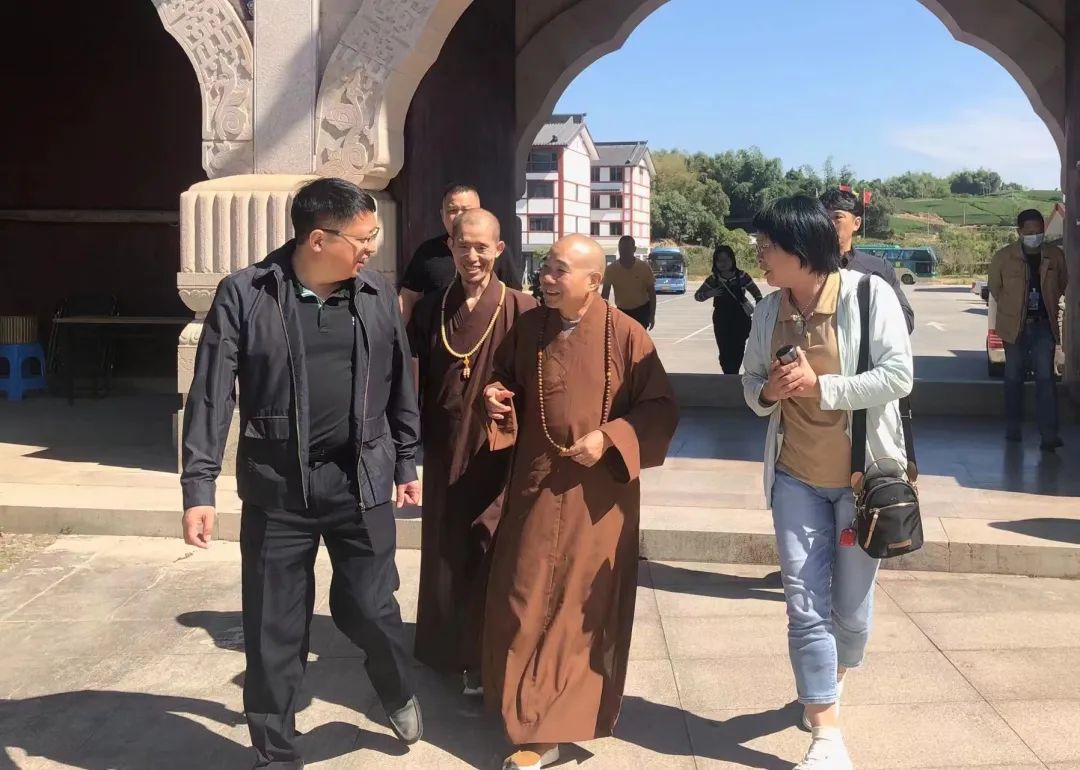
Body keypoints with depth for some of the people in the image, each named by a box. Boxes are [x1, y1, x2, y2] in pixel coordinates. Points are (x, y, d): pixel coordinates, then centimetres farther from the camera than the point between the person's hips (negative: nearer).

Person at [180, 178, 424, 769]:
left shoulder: (377, 296, 2)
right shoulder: (244, 295, -8)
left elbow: (398, 384, 12)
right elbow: (211, 395, -7)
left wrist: (405, 462, 16)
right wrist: (199, 487, -11)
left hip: (361, 480, 2)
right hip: (276, 484, -1)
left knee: (368, 607, 6)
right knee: (273, 628, 5)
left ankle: (397, 691, 39)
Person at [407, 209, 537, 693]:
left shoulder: (520, 309, -6)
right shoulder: (431, 310, 4)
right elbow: (413, 382, 5)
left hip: (500, 453, -3)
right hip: (445, 454, 3)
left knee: (491, 557, 0)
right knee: (445, 553, 12)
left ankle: (484, 658, 13)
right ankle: (449, 649, 28)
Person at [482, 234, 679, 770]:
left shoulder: (625, 336, -11)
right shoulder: (527, 328, 1)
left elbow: (662, 409, -7)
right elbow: (505, 383, 16)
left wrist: (608, 438, -18)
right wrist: (498, 401, -6)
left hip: (598, 491, -4)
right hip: (535, 485, 4)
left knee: (582, 607, 3)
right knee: (524, 602, 8)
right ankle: (528, 704, 30)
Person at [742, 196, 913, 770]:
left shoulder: (869, 294, -15)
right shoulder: (768, 311, -1)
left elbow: (899, 376, -19)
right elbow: (751, 383, 10)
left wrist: (821, 386, -25)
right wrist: (766, 392, -13)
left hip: (863, 474, -3)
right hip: (796, 477, 3)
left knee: (852, 605, 12)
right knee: (804, 604, -3)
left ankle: (833, 680, 44)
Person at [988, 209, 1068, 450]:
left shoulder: (1055, 256, -1)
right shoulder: (1003, 257, -6)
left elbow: (1062, 284, 14)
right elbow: (995, 288, 8)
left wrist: (1048, 306, 9)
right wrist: (1011, 309, 6)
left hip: (1044, 325, 0)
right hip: (1015, 326, 0)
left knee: (1045, 378, -9)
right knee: (1014, 378, 10)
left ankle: (1049, 435, -13)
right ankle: (1013, 428, 24)